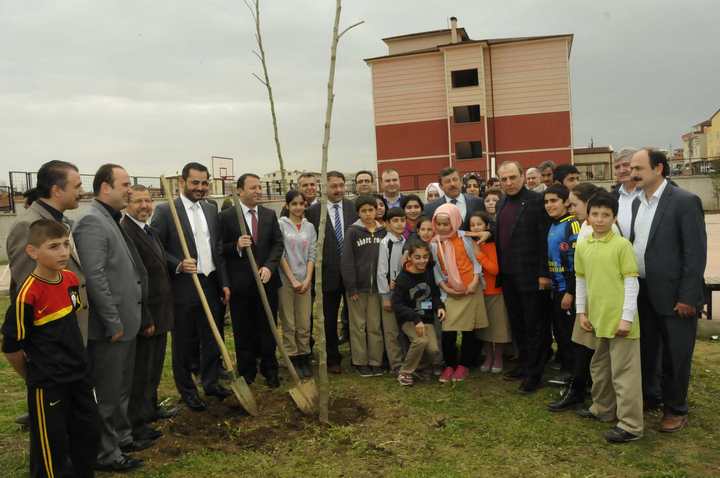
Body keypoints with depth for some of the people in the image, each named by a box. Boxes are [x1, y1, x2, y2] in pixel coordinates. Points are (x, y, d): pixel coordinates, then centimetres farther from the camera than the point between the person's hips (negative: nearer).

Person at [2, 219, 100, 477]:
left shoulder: (71, 279, -1)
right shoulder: (27, 294, -23)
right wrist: (33, 377, 0)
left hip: (79, 374, 7)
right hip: (47, 384, -7)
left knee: (89, 433, 19)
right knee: (51, 446, 10)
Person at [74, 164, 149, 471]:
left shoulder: (112, 220, 13)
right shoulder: (92, 222, -17)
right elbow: (94, 277, -24)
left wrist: (137, 317, 18)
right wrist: (113, 323, -20)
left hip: (125, 322, 10)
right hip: (109, 327, -9)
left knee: (122, 388, 22)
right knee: (107, 393, 5)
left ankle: (122, 437, 38)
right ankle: (106, 453, 20)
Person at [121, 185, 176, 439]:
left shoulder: (149, 230, 12)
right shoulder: (124, 232, -20)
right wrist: (145, 319, -22)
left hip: (159, 313, 10)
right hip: (144, 316, -9)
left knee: (154, 367, 22)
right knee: (140, 371, 4)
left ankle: (150, 407, 39)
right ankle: (136, 423, 18)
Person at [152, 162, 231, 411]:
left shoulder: (211, 211, 11)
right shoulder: (165, 211, -7)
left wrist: (224, 283, 9)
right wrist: (178, 265, -21)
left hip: (212, 285, 5)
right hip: (183, 287, -5)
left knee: (213, 338, 13)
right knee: (184, 342, 8)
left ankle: (211, 382, 30)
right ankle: (187, 390, 23)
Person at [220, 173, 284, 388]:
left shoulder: (270, 215, 7)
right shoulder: (226, 216, -3)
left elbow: (278, 244, 3)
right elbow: (219, 249, -3)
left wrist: (269, 267, -12)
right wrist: (236, 246, -22)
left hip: (267, 280, 3)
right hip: (240, 283, -2)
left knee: (267, 329, 11)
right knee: (243, 332, 9)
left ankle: (270, 370, 25)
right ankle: (246, 372, 24)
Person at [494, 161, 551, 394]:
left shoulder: (536, 201, -9)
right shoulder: (501, 204, 11)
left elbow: (544, 239, -13)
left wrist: (544, 274, -15)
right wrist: (499, 270, 9)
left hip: (530, 275, -6)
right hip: (508, 276, 7)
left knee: (534, 325, 4)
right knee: (516, 323, 15)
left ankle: (533, 374, 14)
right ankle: (524, 364, 30)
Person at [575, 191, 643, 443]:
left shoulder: (622, 245, -10)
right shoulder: (582, 246, 6)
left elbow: (631, 282, -10)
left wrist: (627, 318, -13)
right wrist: (581, 311, 10)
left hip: (619, 319, -6)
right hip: (597, 319, 6)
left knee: (624, 371, 1)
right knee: (599, 366, 21)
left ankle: (630, 425, 11)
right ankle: (603, 408, 39)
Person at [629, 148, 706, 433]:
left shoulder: (685, 202, -13)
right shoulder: (637, 202, 8)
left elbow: (696, 252, -14)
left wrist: (687, 297, -16)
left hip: (674, 296, -6)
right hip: (643, 294, 6)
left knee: (675, 356, 8)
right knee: (645, 351, 18)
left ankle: (676, 410, 27)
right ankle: (649, 397, 37)